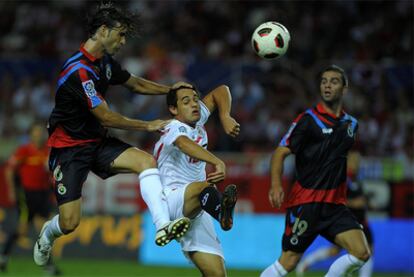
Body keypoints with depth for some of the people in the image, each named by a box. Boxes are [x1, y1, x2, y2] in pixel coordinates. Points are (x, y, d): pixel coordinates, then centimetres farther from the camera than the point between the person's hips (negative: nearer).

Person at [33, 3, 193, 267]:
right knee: (70, 222, -10)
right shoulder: (79, 70, -24)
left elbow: (135, 83, 23)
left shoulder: (105, 61, 4)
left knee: (146, 160, -18)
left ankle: (163, 225, -28)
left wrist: (169, 89, 9)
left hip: (98, 141, 8)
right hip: (70, 147, -8)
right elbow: (106, 117, -22)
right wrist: (147, 125, -14)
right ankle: (47, 235, 26)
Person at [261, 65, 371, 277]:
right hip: (305, 202, -5)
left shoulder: (351, 124, 13)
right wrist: (276, 184, -27)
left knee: (362, 253, -10)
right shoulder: (308, 120, -6)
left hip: (334, 204, 5)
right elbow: (280, 153, -12)